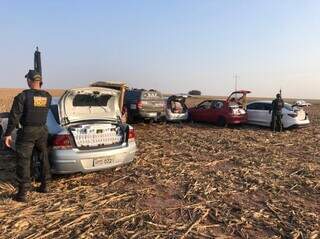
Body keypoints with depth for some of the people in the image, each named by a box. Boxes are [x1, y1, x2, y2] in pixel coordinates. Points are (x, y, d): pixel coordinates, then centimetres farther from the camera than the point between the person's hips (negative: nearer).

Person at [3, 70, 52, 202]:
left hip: (27, 132, -4)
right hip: (42, 131, 5)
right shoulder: (47, 96, 0)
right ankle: (44, 185, 28)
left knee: (23, 160, 2)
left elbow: (14, 116, -13)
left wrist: (8, 134, -7)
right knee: (43, 157, 18)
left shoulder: (23, 96, -13)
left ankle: (22, 193, 5)